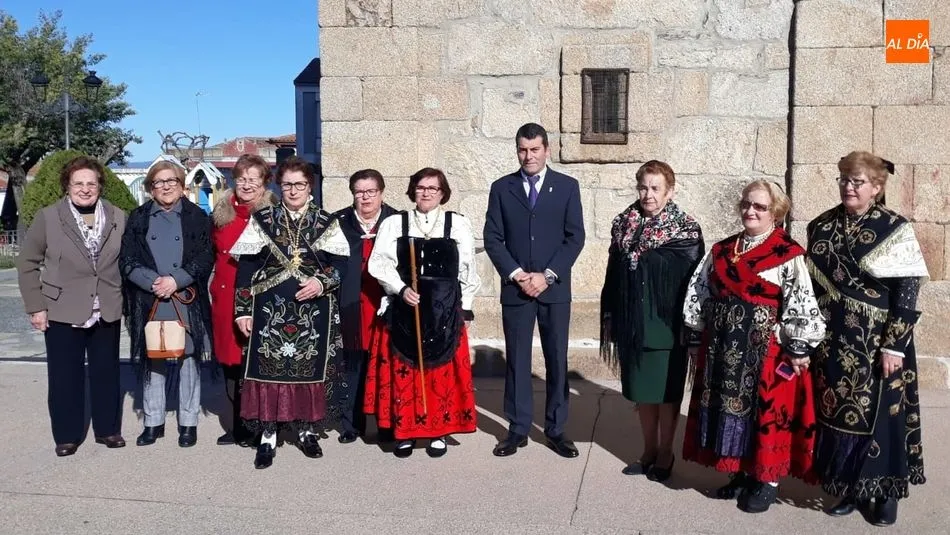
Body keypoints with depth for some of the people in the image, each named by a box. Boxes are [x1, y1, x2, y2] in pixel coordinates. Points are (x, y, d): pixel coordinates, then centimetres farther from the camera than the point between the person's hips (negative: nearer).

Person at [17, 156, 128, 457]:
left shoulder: (118, 218, 1)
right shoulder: (48, 217, -4)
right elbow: (27, 263, -1)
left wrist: (127, 299, 1)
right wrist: (36, 306, -6)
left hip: (106, 311, 2)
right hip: (62, 311, -2)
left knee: (106, 372, 11)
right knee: (65, 375, 6)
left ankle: (108, 429, 25)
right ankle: (67, 435, 19)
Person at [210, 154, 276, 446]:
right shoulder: (221, 213, 9)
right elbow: (214, 254, 18)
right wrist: (215, 286, 12)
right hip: (224, 298, 5)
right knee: (230, 360, 10)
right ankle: (238, 425, 23)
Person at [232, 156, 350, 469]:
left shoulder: (326, 223, 6)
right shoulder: (261, 220, 5)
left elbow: (340, 263, 1)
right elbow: (245, 267, 2)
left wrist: (321, 282, -18)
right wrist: (243, 309, -3)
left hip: (313, 312, 1)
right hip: (270, 311, 0)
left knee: (310, 369, 6)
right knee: (268, 368, -1)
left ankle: (306, 429, 20)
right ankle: (267, 436, 8)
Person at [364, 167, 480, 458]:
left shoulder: (459, 223, 6)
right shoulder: (394, 223, 6)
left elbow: (468, 270, 9)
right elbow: (380, 263, -2)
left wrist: (464, 305, 7)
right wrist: (401, 289, -16)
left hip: (445, 310, 0)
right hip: (403, 308, 0)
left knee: (443, 371, 2)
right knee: (403, 371, 2)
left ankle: (439, 431, 13)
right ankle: (404, 432, 12)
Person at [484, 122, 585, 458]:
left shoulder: (567, 186, 3)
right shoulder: (501, 188, 5)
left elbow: (575, 237, -1)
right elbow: (492, 238, 1)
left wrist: (547, 275, -11)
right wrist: (517, 274, -11)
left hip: (555, 288, 0)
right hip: (515, 288, 0)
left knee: (557, 361, 5)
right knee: (517, 361, 5)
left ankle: (555, 430, 15)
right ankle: (518, 429, 14)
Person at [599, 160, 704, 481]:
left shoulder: (685, 229, -8)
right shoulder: (624, 225, 5)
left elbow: (692, 281, -8)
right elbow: (613, 273, 8)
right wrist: (609, 321, 8)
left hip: (666, 324, -4)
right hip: (632, 323, 4)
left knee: (665, 392, 7)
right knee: (642, 391, 14)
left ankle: (665, 455, 22)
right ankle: (649, 451, 28)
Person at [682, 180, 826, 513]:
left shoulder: (789, 255, -8)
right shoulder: (721, 251, 9)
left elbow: (801, 305, -11)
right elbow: (700, 297, 12)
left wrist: (798, 350, -13)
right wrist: (697, 339, 11)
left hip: (766, 348, -5)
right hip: (723, 346, 6)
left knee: (765, 412, 1)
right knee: (728, 407, 11)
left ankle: (767, 480, 15)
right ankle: (742, 472, 25)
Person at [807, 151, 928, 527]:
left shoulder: (895, 230, -7)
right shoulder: (821, 227, 5)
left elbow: (907, 293, -10)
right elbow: (810, 283, 9)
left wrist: (894, 346, -15)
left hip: (877, 343, -4)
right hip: (833, 341, 4)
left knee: (879, 414, 3)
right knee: (837, 413, 8)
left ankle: (884, 492, 20)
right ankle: (851, 488, 22)